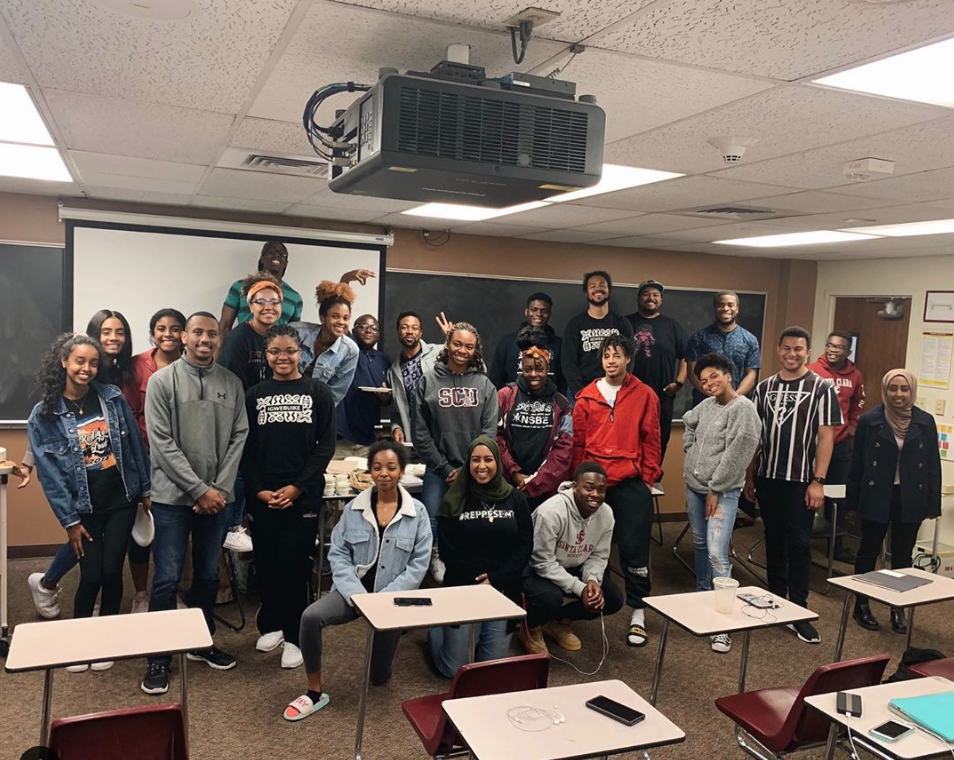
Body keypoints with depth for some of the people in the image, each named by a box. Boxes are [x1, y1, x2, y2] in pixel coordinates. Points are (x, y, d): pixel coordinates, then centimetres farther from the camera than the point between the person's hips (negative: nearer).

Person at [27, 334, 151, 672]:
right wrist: (69, 520, -7)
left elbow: (135, 445, 4)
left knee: (112, 572, 2)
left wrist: (146, 490, 5)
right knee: (91, 576, -1)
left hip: (121, 500, 1)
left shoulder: (113, 398, -1)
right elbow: (49, 473, -6)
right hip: (84, 507, -1)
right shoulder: (43, 415, -6)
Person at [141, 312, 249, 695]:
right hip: (173, 496, -3)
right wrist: (199, 489, -13)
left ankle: (202, 643, 31)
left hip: (217, 497, 3)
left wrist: (220, 488, -7)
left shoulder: (232, 383, 5)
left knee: (209, 574, 14)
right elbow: (162, 443, -9)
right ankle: (159, 657, 15)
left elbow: (239, 437, 3)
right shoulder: (162, 381, -4)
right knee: (167, 579, 1)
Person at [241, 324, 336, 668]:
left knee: (294, 564, -1)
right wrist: (258, 489, -7)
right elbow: (246, 447, 5)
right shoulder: (254, 394, 8)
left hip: (304, 495, -2)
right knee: (266, 563, 9)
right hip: (262, 495, 2)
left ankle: (294, 635, 13)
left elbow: (326, 445, -2)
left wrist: (297, 486, -10)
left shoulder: (318, 391, 2)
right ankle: (270, 624, 29)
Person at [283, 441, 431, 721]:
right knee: (311, 617, -29)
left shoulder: (417, 512, -6)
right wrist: (357, 595, -17)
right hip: (353, 590, 1)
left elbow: (418, 565, -9)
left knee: (379, 677, 11)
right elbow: (338, 554, -3)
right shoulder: (353, 508, -2)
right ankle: (315, 693, -9)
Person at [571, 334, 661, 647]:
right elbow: (577, 442, 8)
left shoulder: (644, 395, 2)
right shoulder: (586, 397, 5)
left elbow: (651, 441, 3)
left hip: (630, 483, -2)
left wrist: (647, 478, 0)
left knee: (634, 548, 0)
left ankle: (638, 613, 10)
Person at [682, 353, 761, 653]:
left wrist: (715, 490, -16)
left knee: (717, 554, -13)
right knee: (700, 544, 19)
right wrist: (690, 450, 16)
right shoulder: (706, 405, 7)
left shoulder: (743, 408, -15)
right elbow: (688, 423, 30)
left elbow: (736, 454, -18)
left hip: (722, 491, -7)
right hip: (694, 486, 8)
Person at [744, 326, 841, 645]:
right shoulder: (765, 387, 8)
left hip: (801, 481, -4)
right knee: (774, 540, 13)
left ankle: (798, 610, 7)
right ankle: (776, 600, 25)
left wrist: (818, 481, -12)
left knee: (799, 544, -1)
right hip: (768, 478, 4)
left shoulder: (821, 388, -3)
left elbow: (826, 436, -7)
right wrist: (750, 476, 9)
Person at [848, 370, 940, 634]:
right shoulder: (869, 421, -4)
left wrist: (933, 503, 1)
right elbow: (857, 463, -2)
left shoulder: (925, 422, 1)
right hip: (876, 498, -2)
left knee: (903, 557, 11)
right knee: (868, 552, 9)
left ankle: (898, 609, 23)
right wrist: (853, 500, -2)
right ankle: (862, 606, 23)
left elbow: (933, 465, 4)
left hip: (910, 500, 2)